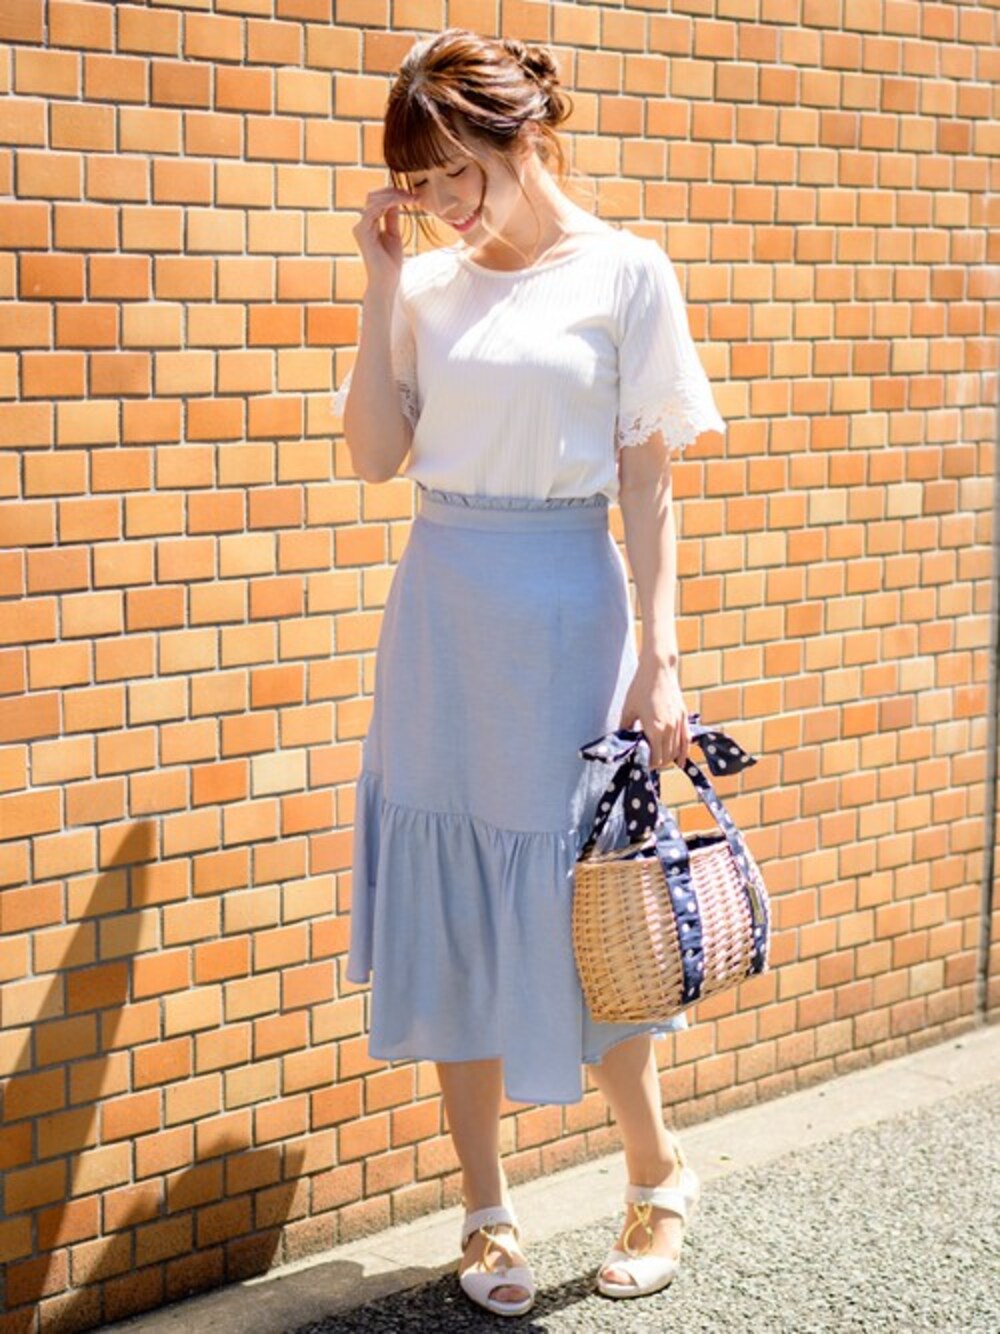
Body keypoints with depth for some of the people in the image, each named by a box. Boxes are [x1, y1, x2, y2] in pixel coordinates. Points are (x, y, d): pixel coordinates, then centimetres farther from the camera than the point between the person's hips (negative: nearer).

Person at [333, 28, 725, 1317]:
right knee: (450, 916, 8)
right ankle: (486, 1217, 22)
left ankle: (657, 1174, 28)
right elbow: (373, 455, 1)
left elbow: (647, 484, -4)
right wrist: (381, 286, -2)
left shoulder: (623, 272, -4)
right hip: (440, 613, 4)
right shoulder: (432, 283, 7)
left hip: (564, 612, -4)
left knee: (573, 912, 3)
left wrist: (658, 656, -8)